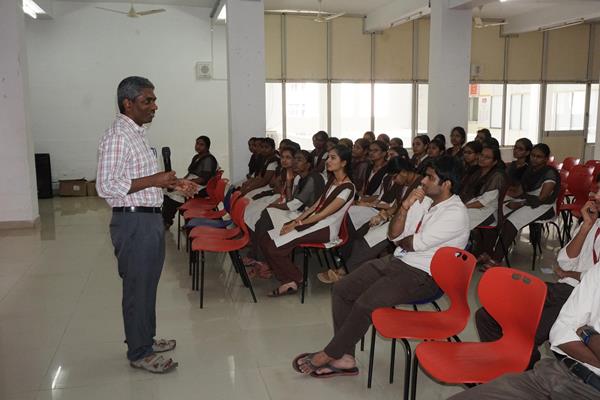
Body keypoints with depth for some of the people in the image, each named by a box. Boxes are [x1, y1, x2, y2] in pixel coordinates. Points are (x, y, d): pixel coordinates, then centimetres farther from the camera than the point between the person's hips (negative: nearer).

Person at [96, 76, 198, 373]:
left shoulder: (137, 133, 14)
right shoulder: (117, 136, -17)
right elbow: (106, 186, -23)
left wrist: (173, 184, 10)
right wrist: (153, 180, -23)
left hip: (150, 218, 10)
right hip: (133, 222, -10)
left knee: (148, 284, 19)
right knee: (138, 287, 2)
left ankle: (146, 339, 34)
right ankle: (139, 353, 16)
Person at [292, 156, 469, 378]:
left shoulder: (455, 213, -14)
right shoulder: (424, 200, 10)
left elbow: (416, 244, -17)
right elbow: (394, 234, 6)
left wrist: (401, 240, 5)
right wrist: (405, 207, -9)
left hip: (423, 276, -8)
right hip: (397, 262, 8)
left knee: (365, 303, -25)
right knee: (341, 289, -7)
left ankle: (330, 355, -5)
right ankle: (345, 357, -3)